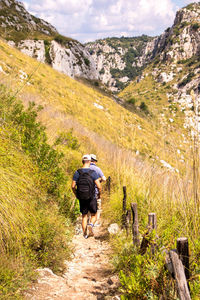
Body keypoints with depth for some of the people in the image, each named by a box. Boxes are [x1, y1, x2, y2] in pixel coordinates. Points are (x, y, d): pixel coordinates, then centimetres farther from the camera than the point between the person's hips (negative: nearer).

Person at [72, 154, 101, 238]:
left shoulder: (77, 172, -4)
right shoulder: (93, 172, -11)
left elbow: (73, 186, -4)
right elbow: (99, 186, -15)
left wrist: (76, 195, 13)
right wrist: (99, 194, 5)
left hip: (82, 199, 2)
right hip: (92, 198, -2)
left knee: (84, 216, 17)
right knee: (93, 215, 15)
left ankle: (85, 234, 17)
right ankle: (90, 225, -13)